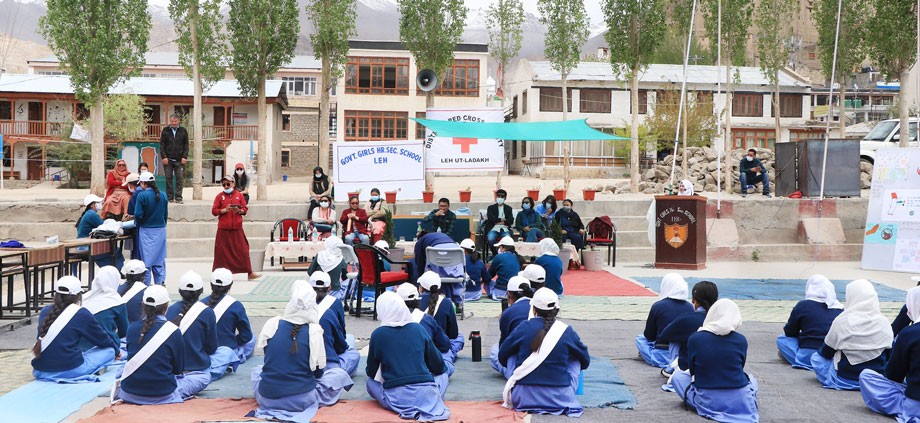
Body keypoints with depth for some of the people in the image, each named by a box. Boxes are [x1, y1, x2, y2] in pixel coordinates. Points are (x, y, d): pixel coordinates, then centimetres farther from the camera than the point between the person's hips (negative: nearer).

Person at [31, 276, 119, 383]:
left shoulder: (45, 311, 8)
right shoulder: (82, 314, -7)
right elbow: (102, 339, 6)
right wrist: (116, 350, 27)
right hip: (70, 372, -7)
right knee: (109, 351, 7)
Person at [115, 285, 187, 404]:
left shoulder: (132, 328, -3)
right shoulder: (173, 331, -13)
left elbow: (132, 359, 12)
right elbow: (178, 369, -3)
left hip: (130, 394, 4)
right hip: (163, 395, -4)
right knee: (202, 379, 17)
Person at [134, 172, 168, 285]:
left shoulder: (142, 195, -13)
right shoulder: (163, 195, 1)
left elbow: (138, 215, -14)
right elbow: (166, 214, 7)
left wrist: (139, 223, 6)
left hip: (146, 230, -4)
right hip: (161, 229, 4)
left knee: (147, 259, 4)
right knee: (160, 258, 11)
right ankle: (160, 282, 13)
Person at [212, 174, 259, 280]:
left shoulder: (239, 195, 7)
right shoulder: (219, 196, 4)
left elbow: (245, 209, 8)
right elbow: (214, 211, 0)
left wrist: (239, 211, -13)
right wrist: (225, 210, -14)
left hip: (237, 229, 1)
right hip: (223, 229, -1)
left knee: (243, 250, -1)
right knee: (222, 251, 3)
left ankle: (249, 273, 2)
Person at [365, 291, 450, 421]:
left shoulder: (378, 334, 0)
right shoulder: (419, 329, 5)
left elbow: (371, 372, 10)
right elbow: (439, 366, 10)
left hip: (396, 397, -2)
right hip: (426, 394, 2)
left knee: (370, 382, 28)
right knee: (443, 374, 33)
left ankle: (408, 409, 9)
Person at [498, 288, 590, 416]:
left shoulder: (523, 328, -4)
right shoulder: (567, 332, -3)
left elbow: (502, 357, 10)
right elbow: (585, 361, 12)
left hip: (523, 399, 0)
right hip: (560, 399, 0)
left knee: (512, 357, 21)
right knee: (575, 360, 21)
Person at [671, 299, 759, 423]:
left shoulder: (695, 339, -9)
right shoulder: (741, 340, -6)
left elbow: (692, 371, 4)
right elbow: (740, 369, 9)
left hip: (707, 401, -2)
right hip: (740, 401, 2)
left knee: (677, 377, 23)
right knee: (751, 378, 35)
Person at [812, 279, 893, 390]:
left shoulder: (842, 321, -14)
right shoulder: (883, 322, -6)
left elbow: (826, 353, -3)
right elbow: (889, 353, 5)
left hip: (844, 381, -5)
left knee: (816, 357, 18)